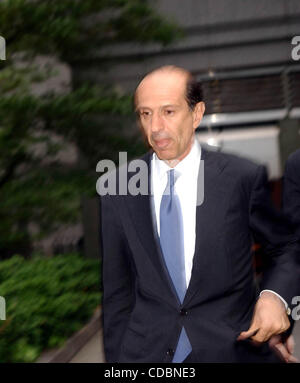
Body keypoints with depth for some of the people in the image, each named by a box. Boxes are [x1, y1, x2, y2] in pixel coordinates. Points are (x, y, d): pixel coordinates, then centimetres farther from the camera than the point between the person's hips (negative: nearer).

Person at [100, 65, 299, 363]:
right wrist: (117, 363, 2)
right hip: (147, 351, 1)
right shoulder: (117, 192, -3)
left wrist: (275, 295, -13)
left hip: (232, 348, 0)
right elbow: (117, 292, 3)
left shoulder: (244, 178, -9)